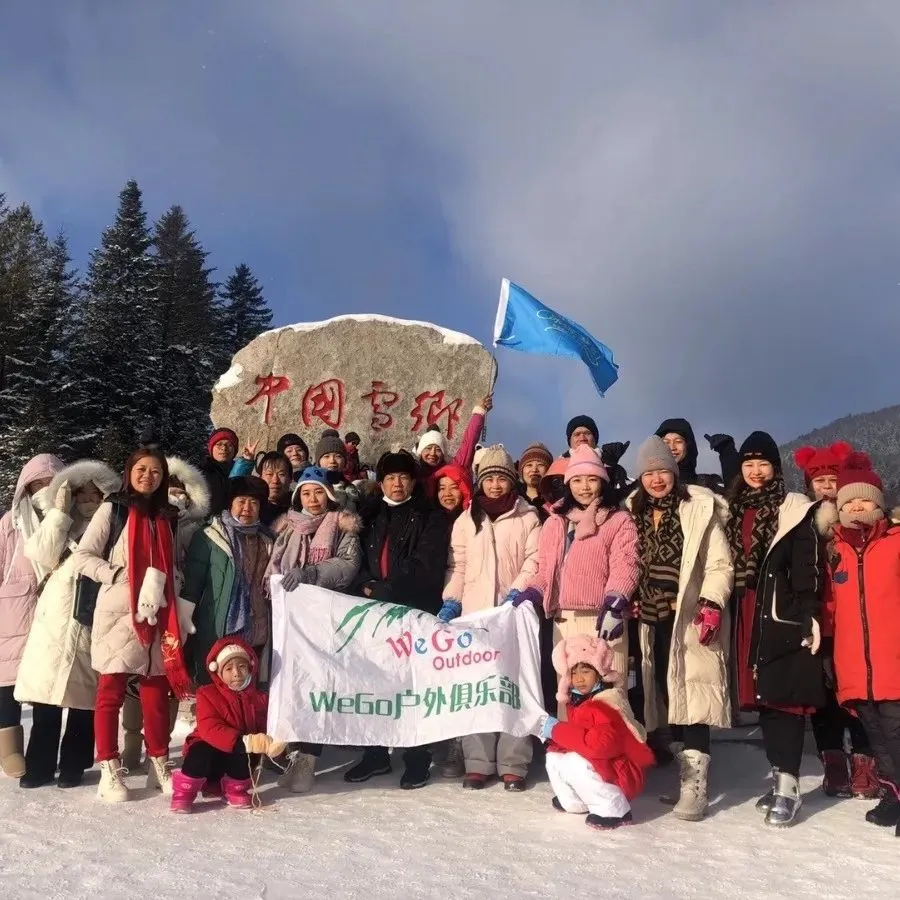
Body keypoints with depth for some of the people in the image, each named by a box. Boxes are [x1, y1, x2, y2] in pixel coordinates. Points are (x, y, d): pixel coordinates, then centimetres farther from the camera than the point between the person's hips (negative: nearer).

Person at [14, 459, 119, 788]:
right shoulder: (63, 526, 15)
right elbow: (41, 555, -4)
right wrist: (60, 511, -3)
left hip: (94, 623, -1)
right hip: (56, 620, 2)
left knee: (84, 698, 2)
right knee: (45, 692, 1)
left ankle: (73, 765, 12)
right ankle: (40, 765, 11)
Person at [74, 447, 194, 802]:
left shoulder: (166, 517, 16)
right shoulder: (113, 509, 2)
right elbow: (83, 557, -3)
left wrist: (179, 610, 7)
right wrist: (124, 577, -13)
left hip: (158, 614, 4)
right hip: (119, 613, -4)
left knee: (157, 692, 6)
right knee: (111, 692, -1)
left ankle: (159, 765, 16)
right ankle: (110, 772, 5)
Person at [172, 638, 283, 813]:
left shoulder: (259, 698, -1)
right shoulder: (208, 694, -14)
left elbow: (265, 728, -2)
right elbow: (210, 730, -27)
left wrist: (272, 743, -29)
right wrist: (243, 741, -41)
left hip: (240, 754, 3)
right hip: (209, 750, -3)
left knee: (244, 756, -31)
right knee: (201, 752, -36)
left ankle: (236, 790, -1)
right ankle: (183, 793, -11)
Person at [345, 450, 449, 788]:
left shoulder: (430, 518, 2)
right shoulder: (370, 515, 16)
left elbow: (425, 569, -9)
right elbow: (360, 560, 11)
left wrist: (382, 590, -10)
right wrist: (366, 587, -8)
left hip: (415, 611, -4)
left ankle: (417, 758, 7)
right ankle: (376, 754, 18)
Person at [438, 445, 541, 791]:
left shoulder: (527, 517, 7)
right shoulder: (466, 519, 14)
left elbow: (534, 560, 0)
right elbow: (457, 566, 12)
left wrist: (517, 591, -14)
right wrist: (451, 602, 1)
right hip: (474, 614, 2)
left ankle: (513, 764, 3)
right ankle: (478, 762, 6)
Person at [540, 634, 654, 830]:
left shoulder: (605, 705, -26)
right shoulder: (577, 701, 2)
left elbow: (600, 743, -41)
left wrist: (557, 730, -31)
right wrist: (554, 731, -9)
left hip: (622, 774, -9)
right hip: (601, 768, 9)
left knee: (574, 763, -30)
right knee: (554, 757, 0)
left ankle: (614, 810, -13)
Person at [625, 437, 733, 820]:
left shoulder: (699, 509, -4)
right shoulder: (634, 513, 11)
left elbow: (720, 565, -7)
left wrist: (712, 604, -17)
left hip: (689, 618, -5)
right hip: (652, 619, 5)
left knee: (691, 695, -10)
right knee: (667, 694, 9)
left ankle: (695, 784, -8)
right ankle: (683, 772, 20)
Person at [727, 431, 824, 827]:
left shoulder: (794, 510, -1)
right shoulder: (736, 512, 16)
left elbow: (808, 568, -8)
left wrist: (809, 617, -16)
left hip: (784, 614, -6)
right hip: (748, 616, 6)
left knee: (785, 695, -7)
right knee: (762, 695, 8)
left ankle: (788, 785, -4)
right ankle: (779, 776, 19)